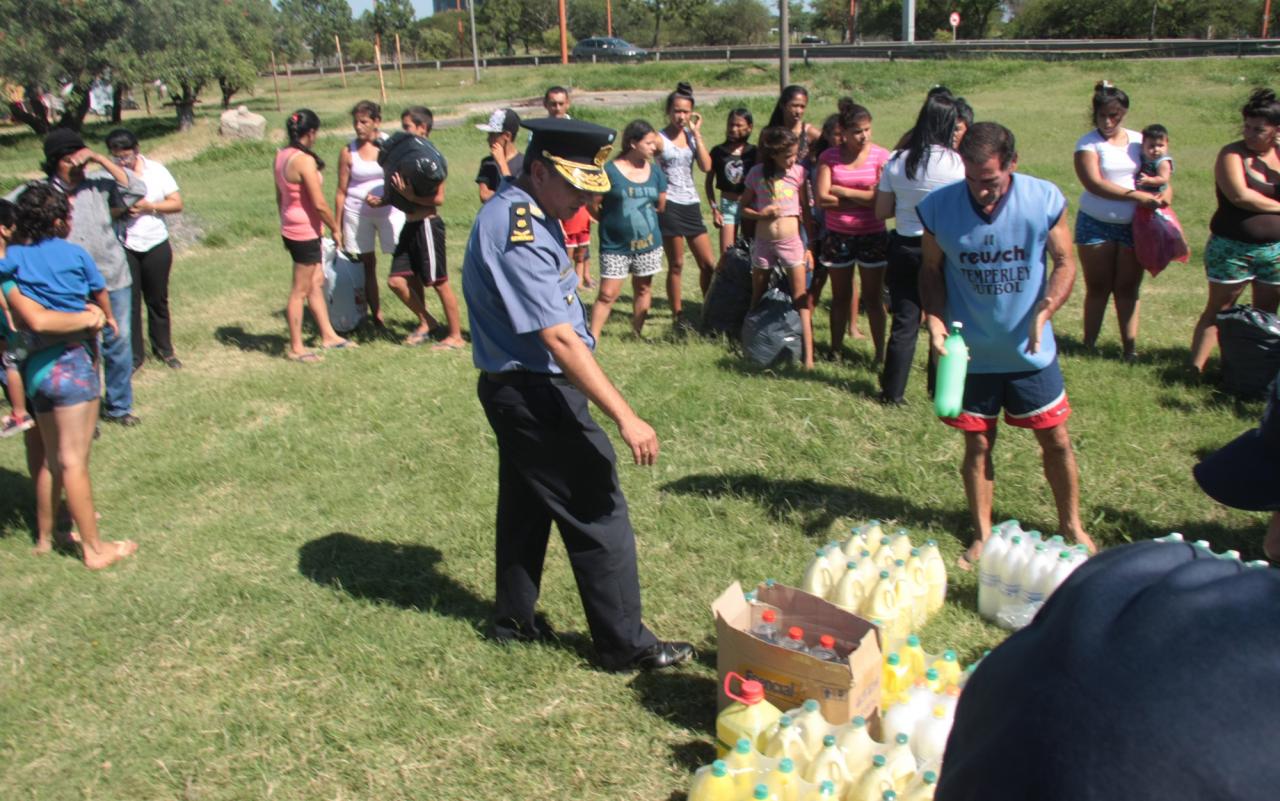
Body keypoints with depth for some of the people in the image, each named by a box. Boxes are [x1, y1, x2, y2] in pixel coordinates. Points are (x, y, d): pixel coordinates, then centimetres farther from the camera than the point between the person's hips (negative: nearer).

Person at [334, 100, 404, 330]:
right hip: (357, 213, 2)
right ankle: (376, 315, 17)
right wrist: (337, 226, 3)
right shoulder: (348, 152, 1)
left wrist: (385, 199, -20)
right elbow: (342, 192, 4)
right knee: (367, 264, 7)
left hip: (389, 210, -1)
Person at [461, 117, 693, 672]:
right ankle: (625, 645, 13)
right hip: (536, 394, -10)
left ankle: (514, 619, 36)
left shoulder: (517, 213, 7)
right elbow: (559, 339, -30)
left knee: (526, 503, 21)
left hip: (514, 389, 10)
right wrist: (625, 417, -30)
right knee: (599, 515, 0)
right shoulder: (519, 234, -25)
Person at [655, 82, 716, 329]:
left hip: (691, 205, 5)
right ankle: (677, 315, 13)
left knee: (709, 264, 5)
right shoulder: (660, 138, -5)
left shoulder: (692, 136, 9)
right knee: (676, 265, 2)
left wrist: (697, 133, -4)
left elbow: (706, 166, -4)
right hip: (669, 205, -5)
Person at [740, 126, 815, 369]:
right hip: (764, 242, 1)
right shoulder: (757, 173, -4)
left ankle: (808, 355, -7)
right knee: (758, 298, 13)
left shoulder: (798, 172, -4)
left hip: (792, 242, -1)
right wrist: (761, 214, -16)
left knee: (801, 300, -5)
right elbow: (744, 208, 5)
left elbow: (806, 211, 3)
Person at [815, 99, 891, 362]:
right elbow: (822, 198, -12)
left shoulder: (880, 156, -6)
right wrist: (863, 199, -12)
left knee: (873, 298, 4)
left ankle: (881, 352, 10)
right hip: (838, 236, 2)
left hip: (872, 236, -1)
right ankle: (836, 348, 22)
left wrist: (842, 191, -12)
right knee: (840, 297, 12)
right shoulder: (829, 157, -2)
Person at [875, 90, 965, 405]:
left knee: (904, 322, 9)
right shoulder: (954, 161, -14)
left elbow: (881, 211, 2)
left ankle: (893, 391, 13)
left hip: (904, 247, 3)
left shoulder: (897, 161, -3)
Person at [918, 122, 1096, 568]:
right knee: (978, 446, 10)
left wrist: (1043, 312, -20)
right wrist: (934, 319, -15)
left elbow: (1065, 263, -3)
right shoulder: (938, 208, -12)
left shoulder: (1044, 200, -13)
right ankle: (982, 536, 28)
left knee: (1056, 440, 11)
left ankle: (1071, 525, 34)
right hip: (971, 352, 0)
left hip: (1031, 351, 0)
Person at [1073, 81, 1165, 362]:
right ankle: (1089, 345, 12)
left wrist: (1159, 195, -10)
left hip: (1133, 225, 2)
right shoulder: (1088, 143, -4)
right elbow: (1095, 184, -16)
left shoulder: (1138, 140, 7)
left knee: (1128, 288, 3)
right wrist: (1139, 196, -22)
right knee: (1097, 288, 3)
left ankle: (1130, 347, 6)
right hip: (1096, 225, -2)